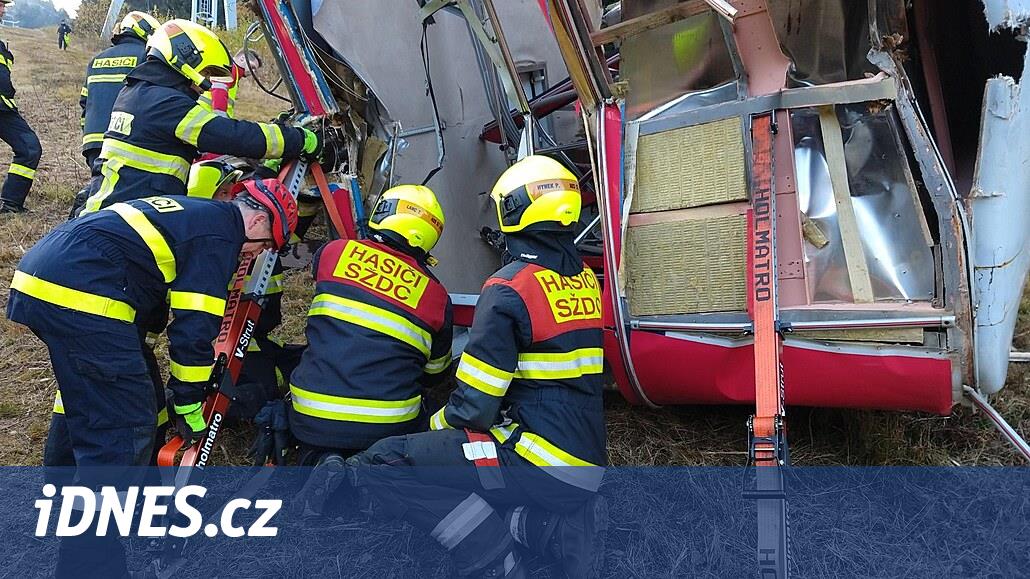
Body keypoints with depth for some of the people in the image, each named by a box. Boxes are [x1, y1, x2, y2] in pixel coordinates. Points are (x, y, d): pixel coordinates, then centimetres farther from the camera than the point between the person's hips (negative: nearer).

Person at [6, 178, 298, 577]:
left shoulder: (191, 213, 26)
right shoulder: (221, 233, -3)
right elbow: (195, 327, -7)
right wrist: (189, 405, 5)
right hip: (79, 295, -10)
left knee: (93, 418, 20)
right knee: (125, 430, -6)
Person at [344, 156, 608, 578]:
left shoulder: (509, 287, -14)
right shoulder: (586, 280, 9)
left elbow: (474, 405, -13)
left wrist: (439, 426, 8)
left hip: (538, 459, -8)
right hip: (586, 466, 8)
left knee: (376, 466, -8)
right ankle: (561, 524, 6)